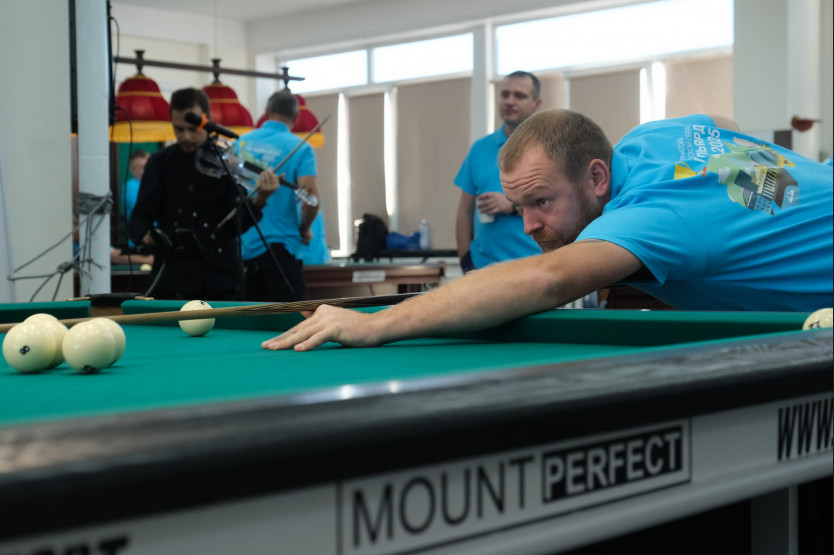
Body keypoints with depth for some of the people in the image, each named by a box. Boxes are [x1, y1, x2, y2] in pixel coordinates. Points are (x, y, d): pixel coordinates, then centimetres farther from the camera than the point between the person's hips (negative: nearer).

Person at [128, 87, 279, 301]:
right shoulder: (160, 163, 6)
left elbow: (238, 223, -6)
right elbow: (139, 218, 5)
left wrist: (259, 200, -26)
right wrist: (145, 235, -18)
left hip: (221, 275, 0)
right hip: (173, 276, 0)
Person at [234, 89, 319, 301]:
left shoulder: (241, 143, 7)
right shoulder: (300, 148, -6)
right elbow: (310, 197, -17)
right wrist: (305, 229, 2)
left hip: (242, 246, 5)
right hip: (280, 246, -5)